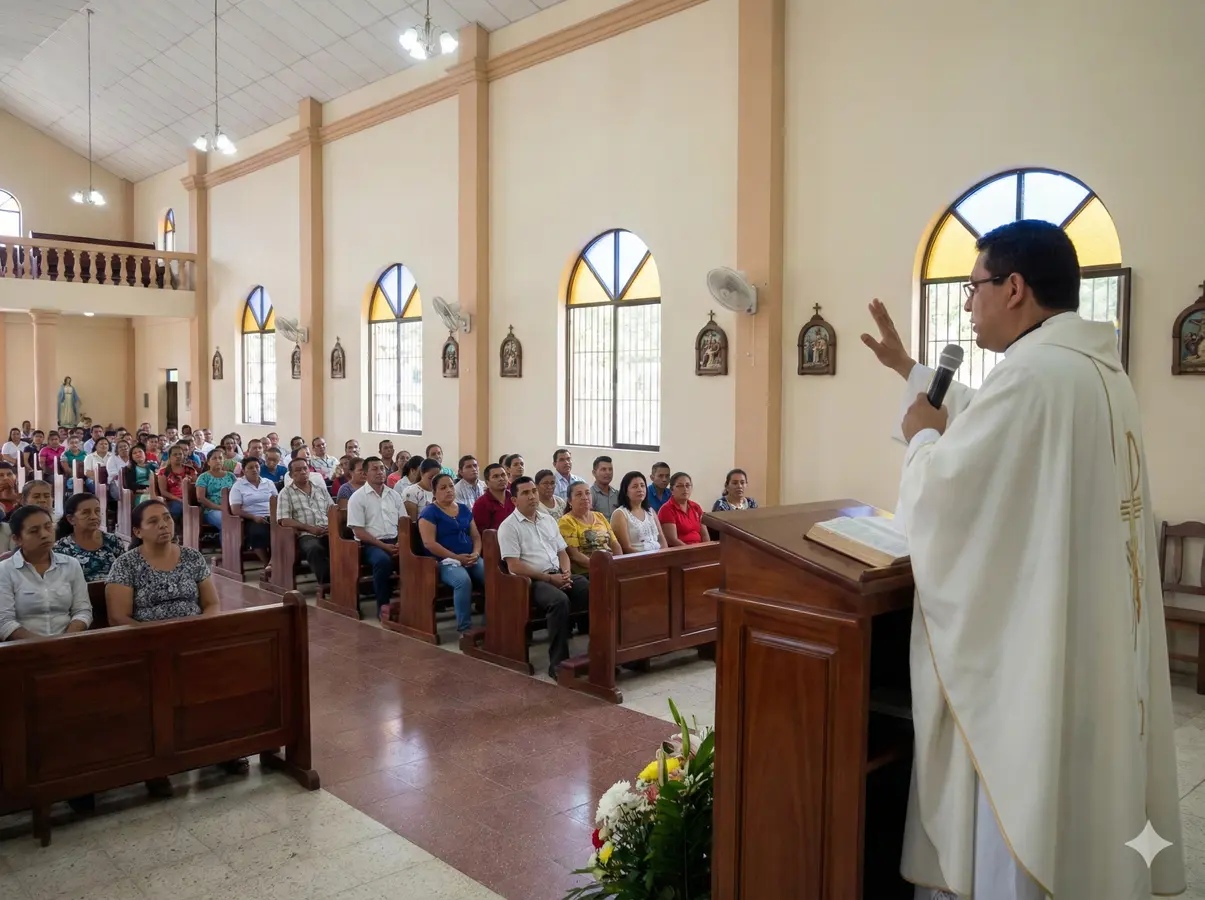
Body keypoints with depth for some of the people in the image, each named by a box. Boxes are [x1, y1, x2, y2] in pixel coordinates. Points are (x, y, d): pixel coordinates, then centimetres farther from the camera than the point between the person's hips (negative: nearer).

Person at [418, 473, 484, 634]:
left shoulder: (464, 509, 18)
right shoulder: (429, 512, -1)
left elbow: (476, 536, 17)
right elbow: (429, 543, -12)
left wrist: (476, 554, -5)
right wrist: (456, 557, -16)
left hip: (472, 559, 6)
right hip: (446, 561, -5)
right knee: (463, 581, -37)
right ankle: (465, 628, -27)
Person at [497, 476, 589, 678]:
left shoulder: (549, 521, 18)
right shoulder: (509, 526, -2)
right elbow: (514, 566, -10)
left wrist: (566, 573, -2)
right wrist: (549, 578, -14)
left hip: (559, 575, 6)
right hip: (532, 581, -6)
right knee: (560, 601, -37)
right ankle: (558, 663, -29)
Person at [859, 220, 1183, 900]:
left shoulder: (1032, 373, -23)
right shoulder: (1100, 369, 10)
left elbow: (941, 490, -22)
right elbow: (986, 426, 24)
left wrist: (922, 436, -1)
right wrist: (908, 369, 30)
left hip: (1029, 642, -10)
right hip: (1089, 638, 10)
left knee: (1019, 833, 6)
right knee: (1064, 810, 22)